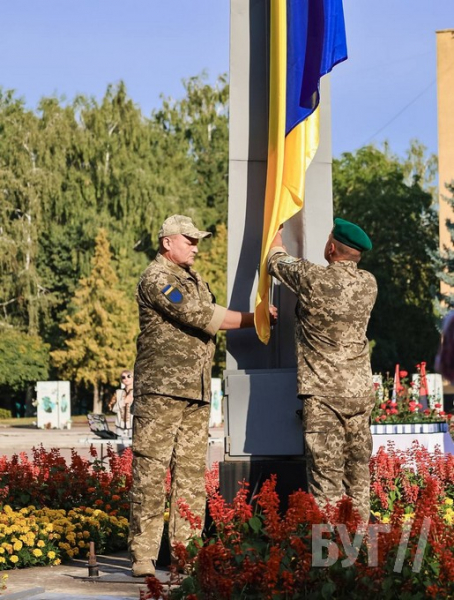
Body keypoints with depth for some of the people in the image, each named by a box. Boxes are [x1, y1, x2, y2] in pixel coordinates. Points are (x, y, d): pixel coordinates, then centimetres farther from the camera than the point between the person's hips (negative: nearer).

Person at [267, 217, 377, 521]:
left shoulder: (313, 278, -12)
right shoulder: (369, 283, 3)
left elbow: (276, 259, 7)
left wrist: (278, 229, 28)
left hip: (323, 394, -5)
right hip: (361, 392, 5)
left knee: (326, 476, -5)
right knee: (358, 473, 12)